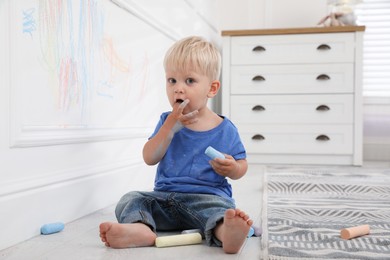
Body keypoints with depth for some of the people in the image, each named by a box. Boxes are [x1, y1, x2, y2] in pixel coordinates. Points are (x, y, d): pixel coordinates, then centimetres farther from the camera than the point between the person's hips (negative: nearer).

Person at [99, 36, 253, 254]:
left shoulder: (224, 128, 2)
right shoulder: (167, 121, 9)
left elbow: (241, 166, 9)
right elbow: (150, 158, -3)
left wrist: (232, 168, -16)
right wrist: (171, 125, -12)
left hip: (208, 196, -4)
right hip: (165, 197, 4)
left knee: (220, 207, -35)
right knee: (131, 199, -15)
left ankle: (225, 231, -67)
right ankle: (141, 229, -46)